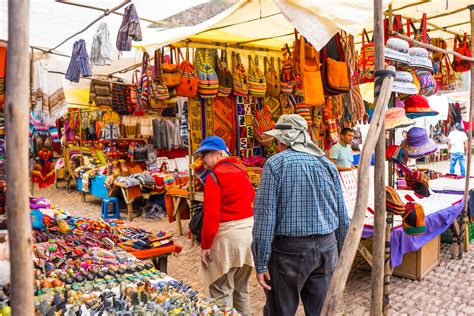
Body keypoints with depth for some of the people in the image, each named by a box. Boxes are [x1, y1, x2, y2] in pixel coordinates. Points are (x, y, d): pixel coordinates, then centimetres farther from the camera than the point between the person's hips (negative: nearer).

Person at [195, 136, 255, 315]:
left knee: (221, 291, 5)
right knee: (241, 287, 21)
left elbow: (211, 215, -19)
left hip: (227, 235, -8)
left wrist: (205, 245, -13)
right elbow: (253, 199, 12)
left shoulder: (214, 176, -13)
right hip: (249, 231, 8)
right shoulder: (241, 171, 9)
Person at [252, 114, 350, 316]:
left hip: (289, 249, -5)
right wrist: (340, 250, 21)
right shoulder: (328, 164, 6)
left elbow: (265, 215, -14)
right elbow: (342, 215, 9)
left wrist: (261, 263, -9)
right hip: (327, 247, 5)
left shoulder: (275, 164, -8)